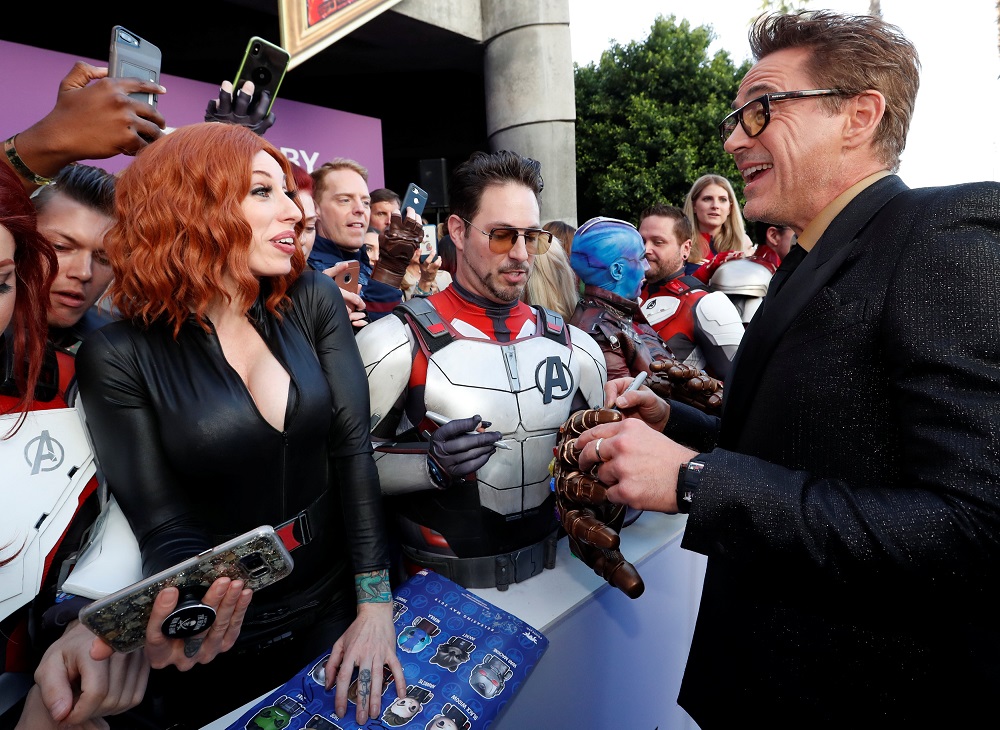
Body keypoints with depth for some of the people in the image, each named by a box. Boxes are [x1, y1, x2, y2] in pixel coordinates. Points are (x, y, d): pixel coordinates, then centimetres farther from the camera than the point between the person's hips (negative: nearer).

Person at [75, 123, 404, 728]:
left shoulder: (312, 302, -7)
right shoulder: (119, 355, -13)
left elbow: (353, 445, -12)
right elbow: (165, 526, -13)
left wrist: (376, 603, -16)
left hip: (334, 604, 3)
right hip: (223, 640, -2)